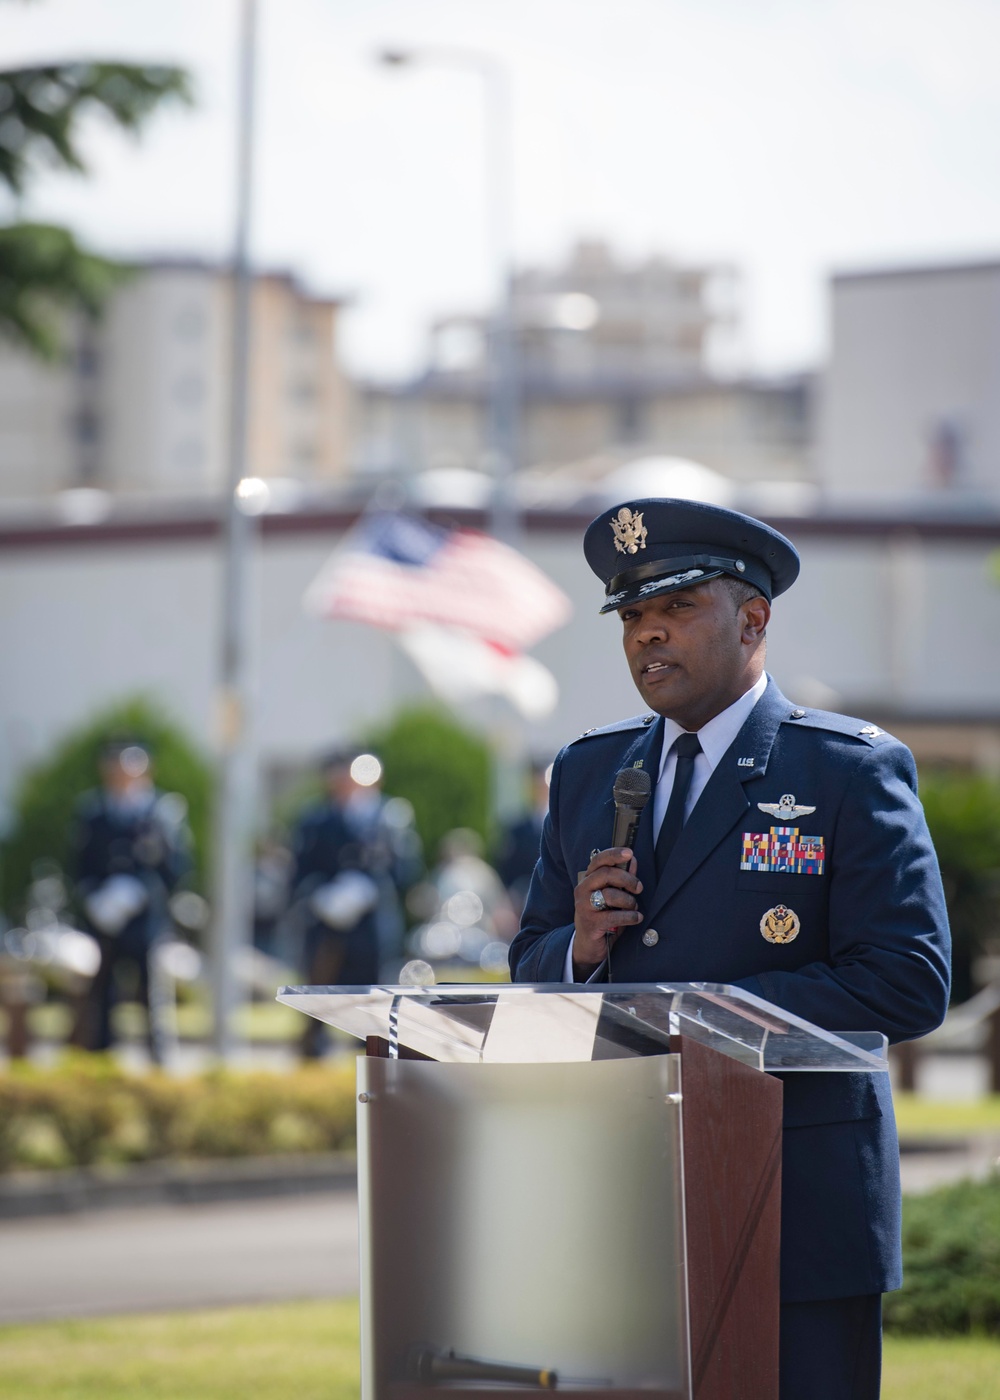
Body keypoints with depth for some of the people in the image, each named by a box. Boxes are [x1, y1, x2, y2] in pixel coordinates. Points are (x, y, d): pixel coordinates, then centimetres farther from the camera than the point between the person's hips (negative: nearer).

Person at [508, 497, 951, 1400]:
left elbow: (909, 985, -11)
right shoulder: (588, 774, 15)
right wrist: (580, 948, -6)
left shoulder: (854, 772, -2)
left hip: (797, 1214, -4)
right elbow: (531, 973, 19)